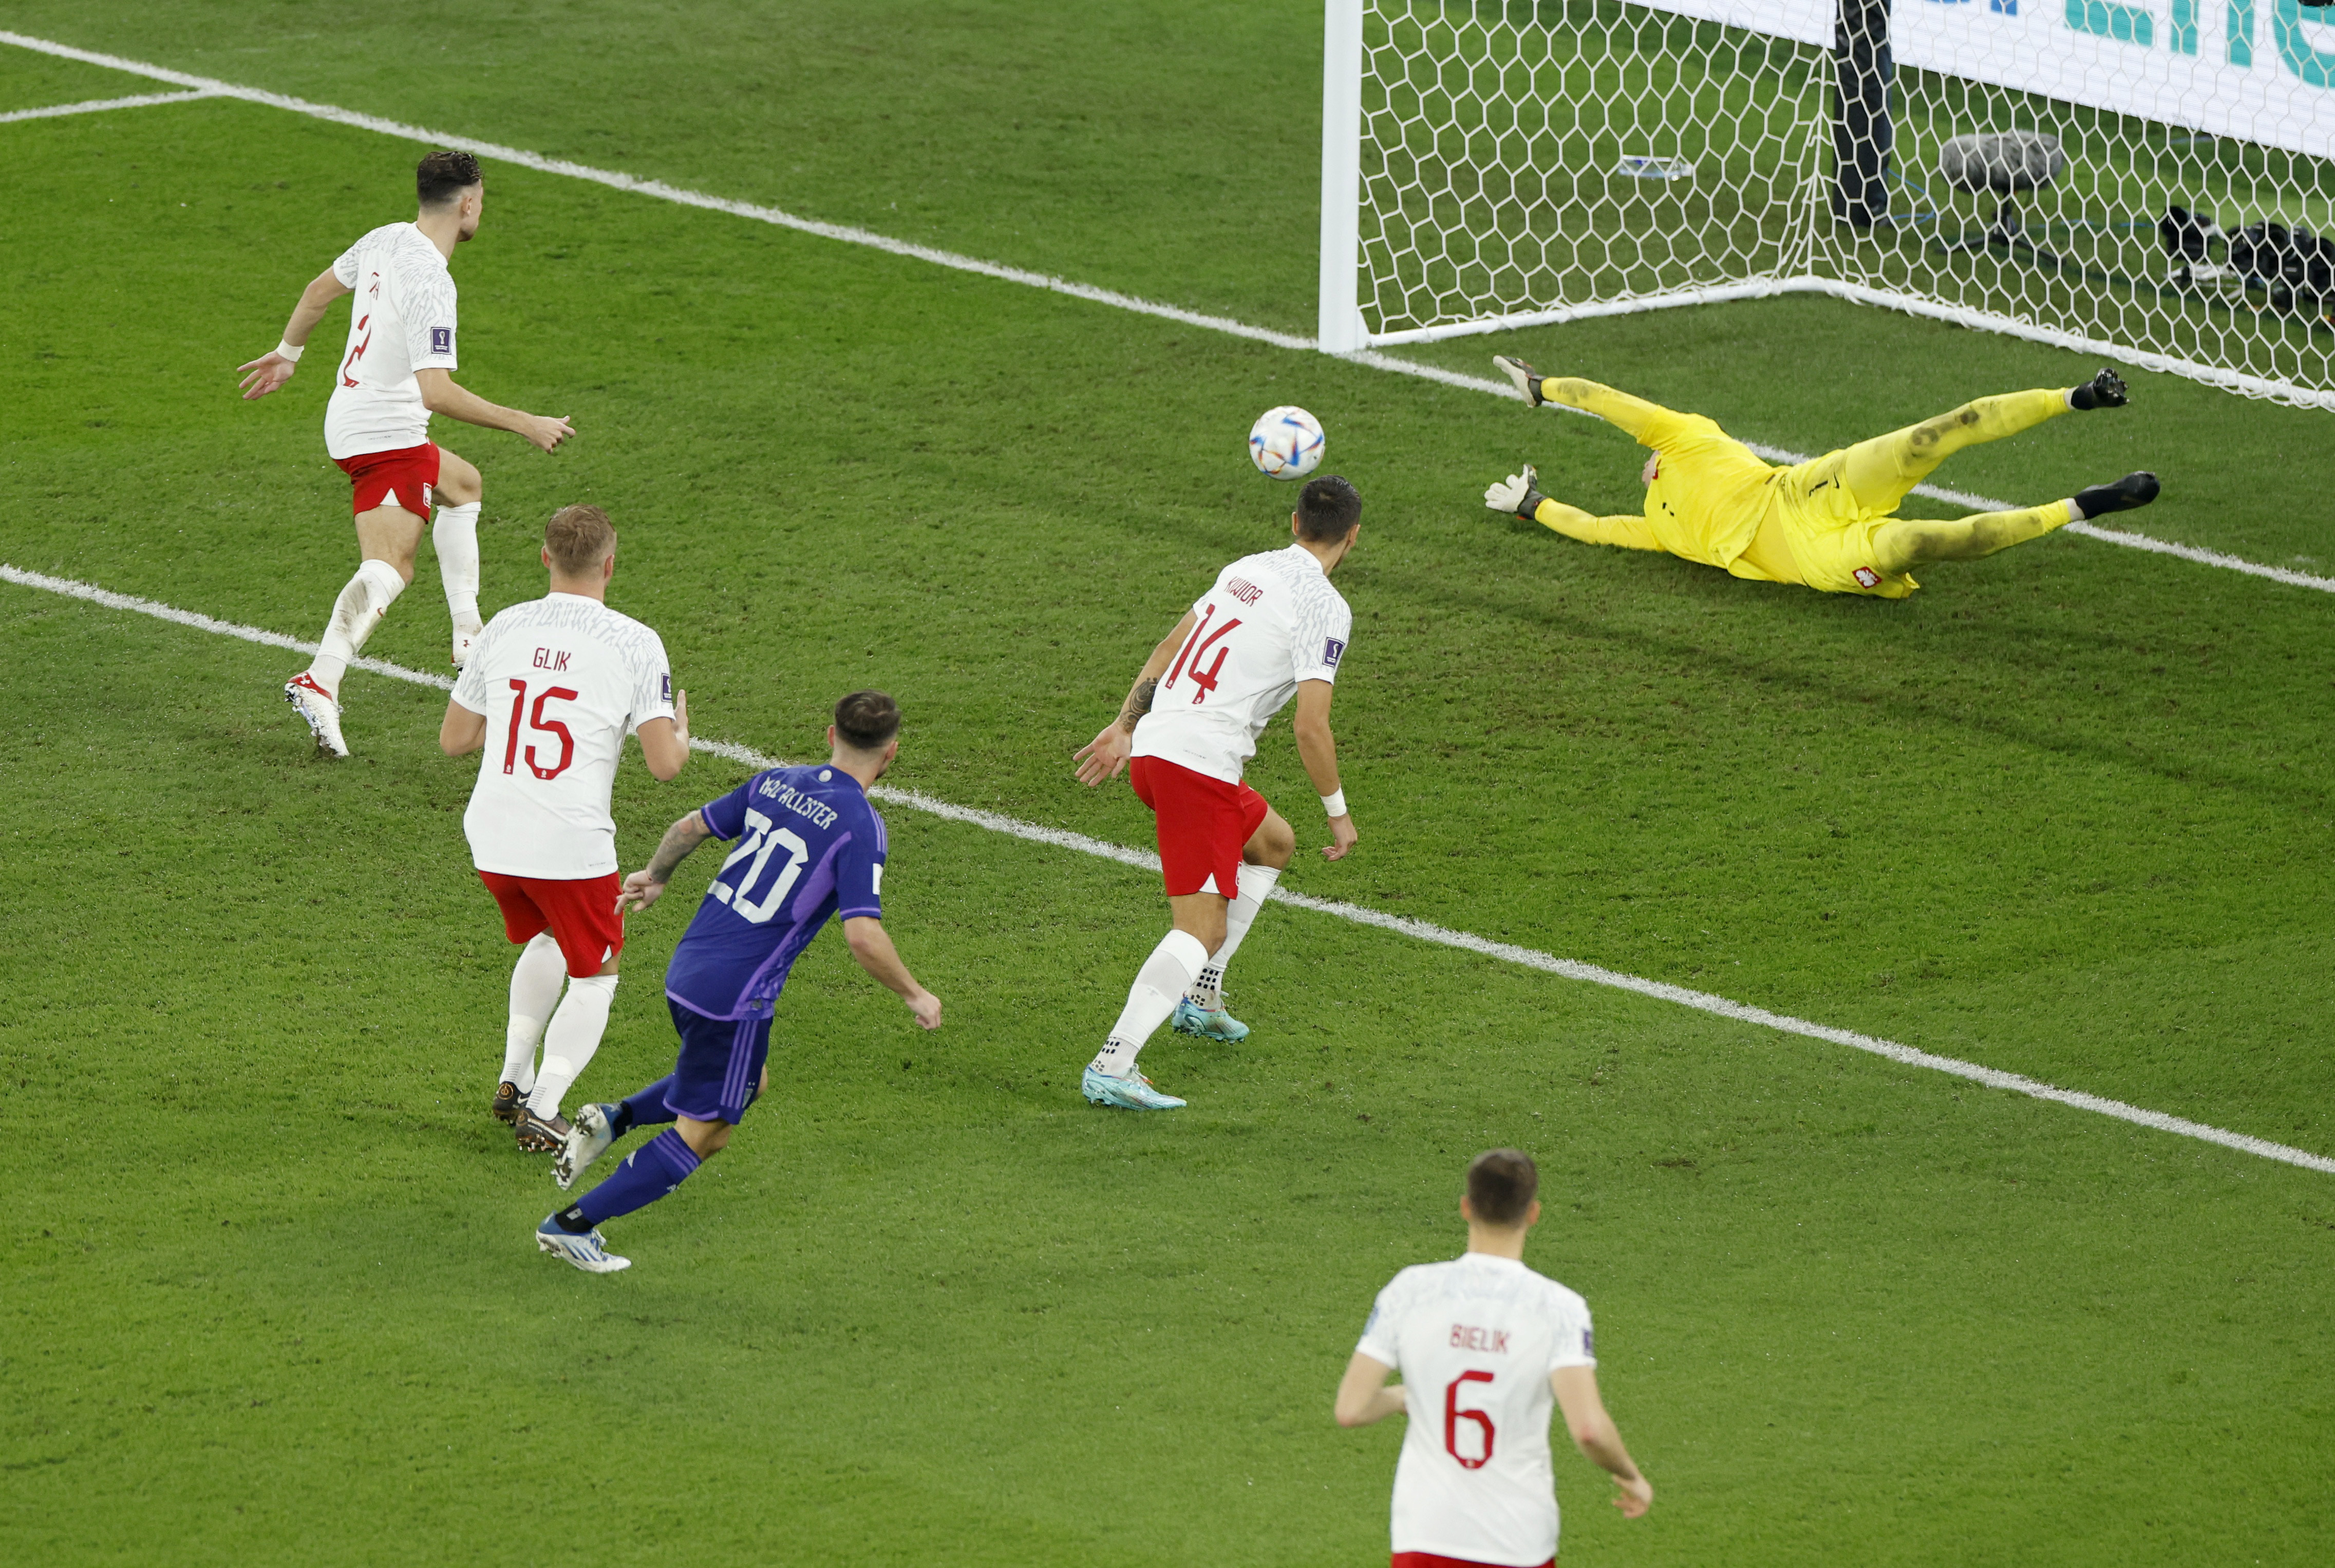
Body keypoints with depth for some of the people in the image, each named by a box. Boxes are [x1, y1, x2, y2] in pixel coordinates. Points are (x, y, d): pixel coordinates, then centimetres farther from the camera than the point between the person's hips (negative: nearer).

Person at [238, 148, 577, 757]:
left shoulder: (384, 240, 3)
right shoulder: (431, 284, -23)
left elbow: (320, 289, 20)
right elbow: (437, 391, -29)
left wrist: (287, 354, 38)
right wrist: (525, 425, -23)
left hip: (351, 418, 10)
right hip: (385, 434, -10)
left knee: (461, 485, 27)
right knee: (390, 567, -15)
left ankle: (467, 637, 26)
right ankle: (320, 680, -31)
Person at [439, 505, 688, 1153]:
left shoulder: (505, 628, 3)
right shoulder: (634, 644, -9)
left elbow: (454, 739, 11)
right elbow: (666, 762, -11)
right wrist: (681, 727, 11)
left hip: (490, 838, 5)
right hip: (572, 846, -5)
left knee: (548, 942, 32)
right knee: (594, 978, 15)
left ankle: (514, 1078, 27)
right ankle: (542, 1111, 0)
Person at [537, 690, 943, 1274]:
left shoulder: (775, 784, 6)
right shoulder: (859, 825, -14)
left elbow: (691, 826, 16)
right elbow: (863, 936, -22)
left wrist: (656, 875, 37)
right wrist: (915, 996, -6)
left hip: (686, 968, 8)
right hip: (736, 995, -8)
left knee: (751, 1083, 30)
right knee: (702, 1135, 5)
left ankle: (614, 1119, 15)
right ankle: (572, 1226, 1)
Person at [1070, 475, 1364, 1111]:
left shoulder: (1246, 571, 15)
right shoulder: (1323, 606, -9)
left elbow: (1168, 648, 21)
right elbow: (1311, 726, -15)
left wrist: (1124, 727, 28)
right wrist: (1338, 812, -3)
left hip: (1151, 749, 9)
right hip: (1201, 765, -9)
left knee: (1273, 843, 29)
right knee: (1202, 927, -9)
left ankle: (1201, 998, 27)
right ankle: (1111, 1068, -22)